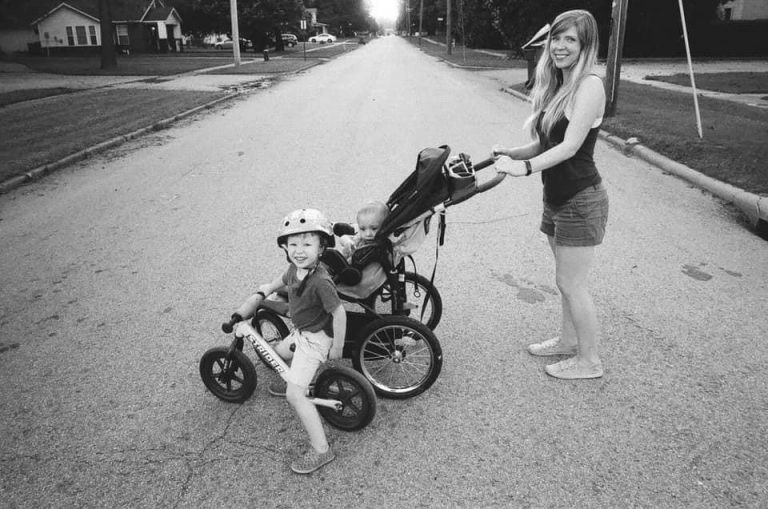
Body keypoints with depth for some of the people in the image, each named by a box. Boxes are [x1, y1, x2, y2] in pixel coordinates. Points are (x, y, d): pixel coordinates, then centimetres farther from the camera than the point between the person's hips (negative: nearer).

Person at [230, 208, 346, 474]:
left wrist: (337, 347, -17)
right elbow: (283, 280, 18)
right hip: (301, 331, 9)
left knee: (295, 395, -13)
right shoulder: (296, 268, -6)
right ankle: (296, 384, 59)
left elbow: (339, 313, -25)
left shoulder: (320, 281, -32)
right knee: (278, 353, 31)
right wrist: (261, 293, 11)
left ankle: (321, 450, -6)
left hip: (316, 338, -9)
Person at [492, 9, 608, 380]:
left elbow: (570, 145, -24)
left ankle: (589, 361, 16)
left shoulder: (589, 85, -15)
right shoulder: (556, 86, 11)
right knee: (566, 279, 18)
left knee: (570, 283, 0)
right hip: (557, 196, 8)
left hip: (580, 201, -8)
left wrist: (525, 167, -32)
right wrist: (510, 153, -2)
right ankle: (569, 340, 35)